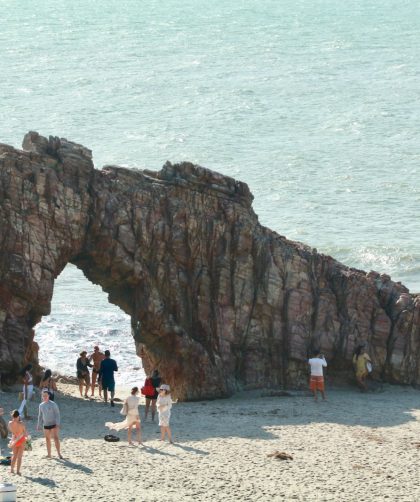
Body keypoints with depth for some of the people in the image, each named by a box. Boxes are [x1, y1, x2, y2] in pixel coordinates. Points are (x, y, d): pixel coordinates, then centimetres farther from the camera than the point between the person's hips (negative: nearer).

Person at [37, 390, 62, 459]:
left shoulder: (53, 404, -9)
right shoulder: (41, 405, 6)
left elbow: (57, 414, -9)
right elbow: (40, 416, 16)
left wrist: (58, 424, -18)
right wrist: (39, 425, 13)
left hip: (54, 424, -5)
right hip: (46, 425, 5)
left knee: (56, 438, -15)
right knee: (47, 439, 10)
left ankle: (59, 453, -16)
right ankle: (49, 454, 20)